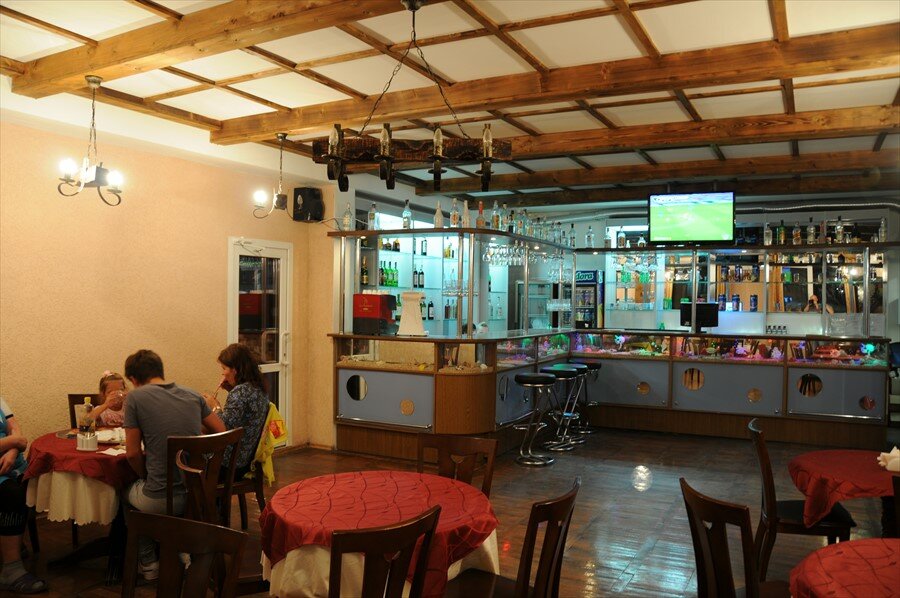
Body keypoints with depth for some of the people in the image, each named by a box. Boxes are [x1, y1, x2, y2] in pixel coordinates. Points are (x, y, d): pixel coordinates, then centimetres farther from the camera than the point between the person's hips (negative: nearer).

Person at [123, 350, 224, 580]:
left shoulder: (135, 397, -8)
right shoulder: (192, 395, 4)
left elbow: (132, 453, -5)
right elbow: (221, 431, 12)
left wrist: (147, 477, 12)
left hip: (160, 500, -4)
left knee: (127, 489, 29)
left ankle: (149, 563, 34)